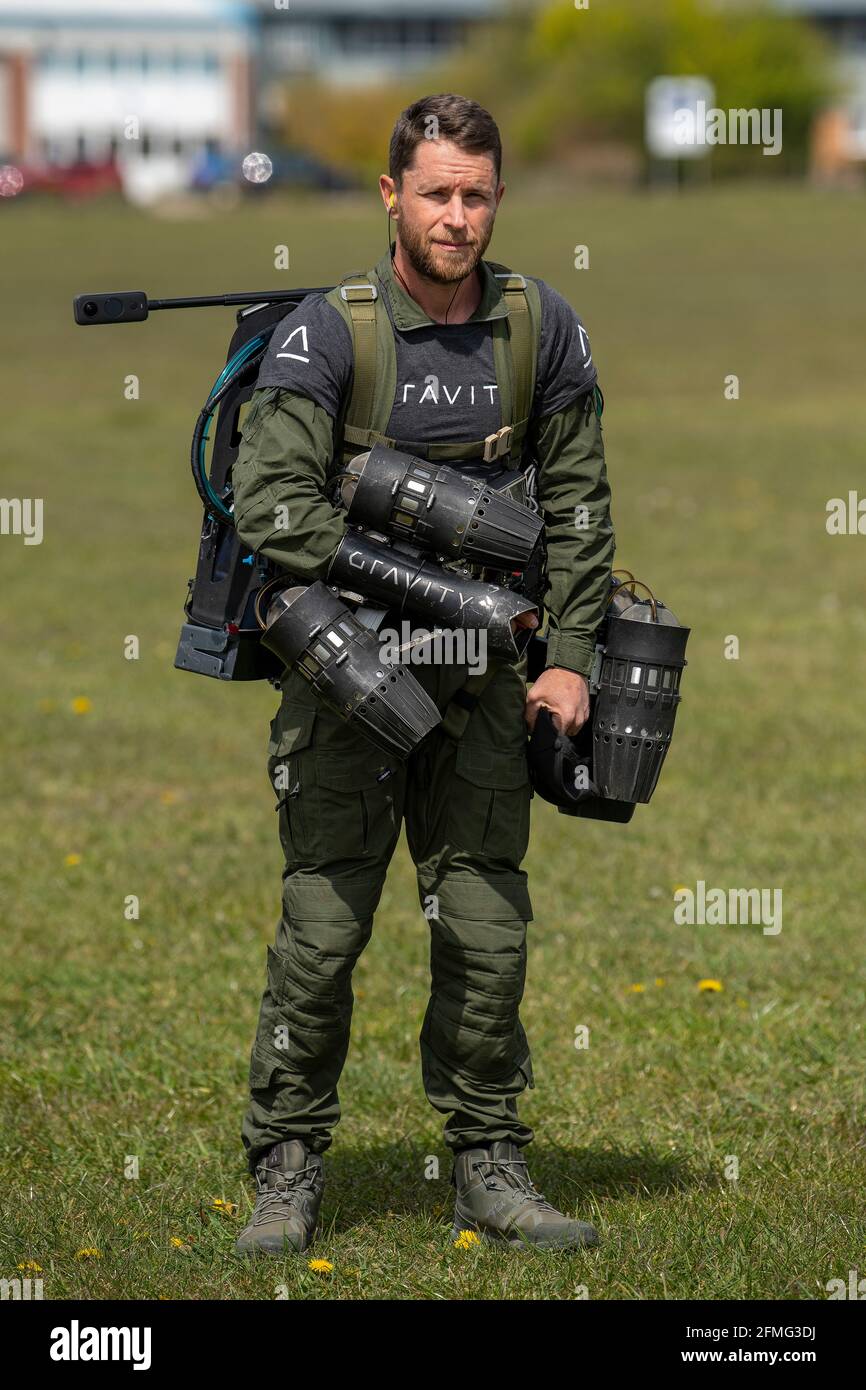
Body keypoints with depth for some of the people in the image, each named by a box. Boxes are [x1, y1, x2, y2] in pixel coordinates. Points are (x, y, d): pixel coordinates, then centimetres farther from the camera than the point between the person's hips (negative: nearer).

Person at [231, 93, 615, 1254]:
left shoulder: (541, 328, 2)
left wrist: (572, 657, 2)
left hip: (480, 682, 3)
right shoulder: (328, 333, -10)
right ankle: (288, 1173, 6)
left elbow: (577, 503, 9)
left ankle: (490, 1172, 13)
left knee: (489, 933, 3)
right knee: (322, 928, -4)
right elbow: (270, 503, -18)